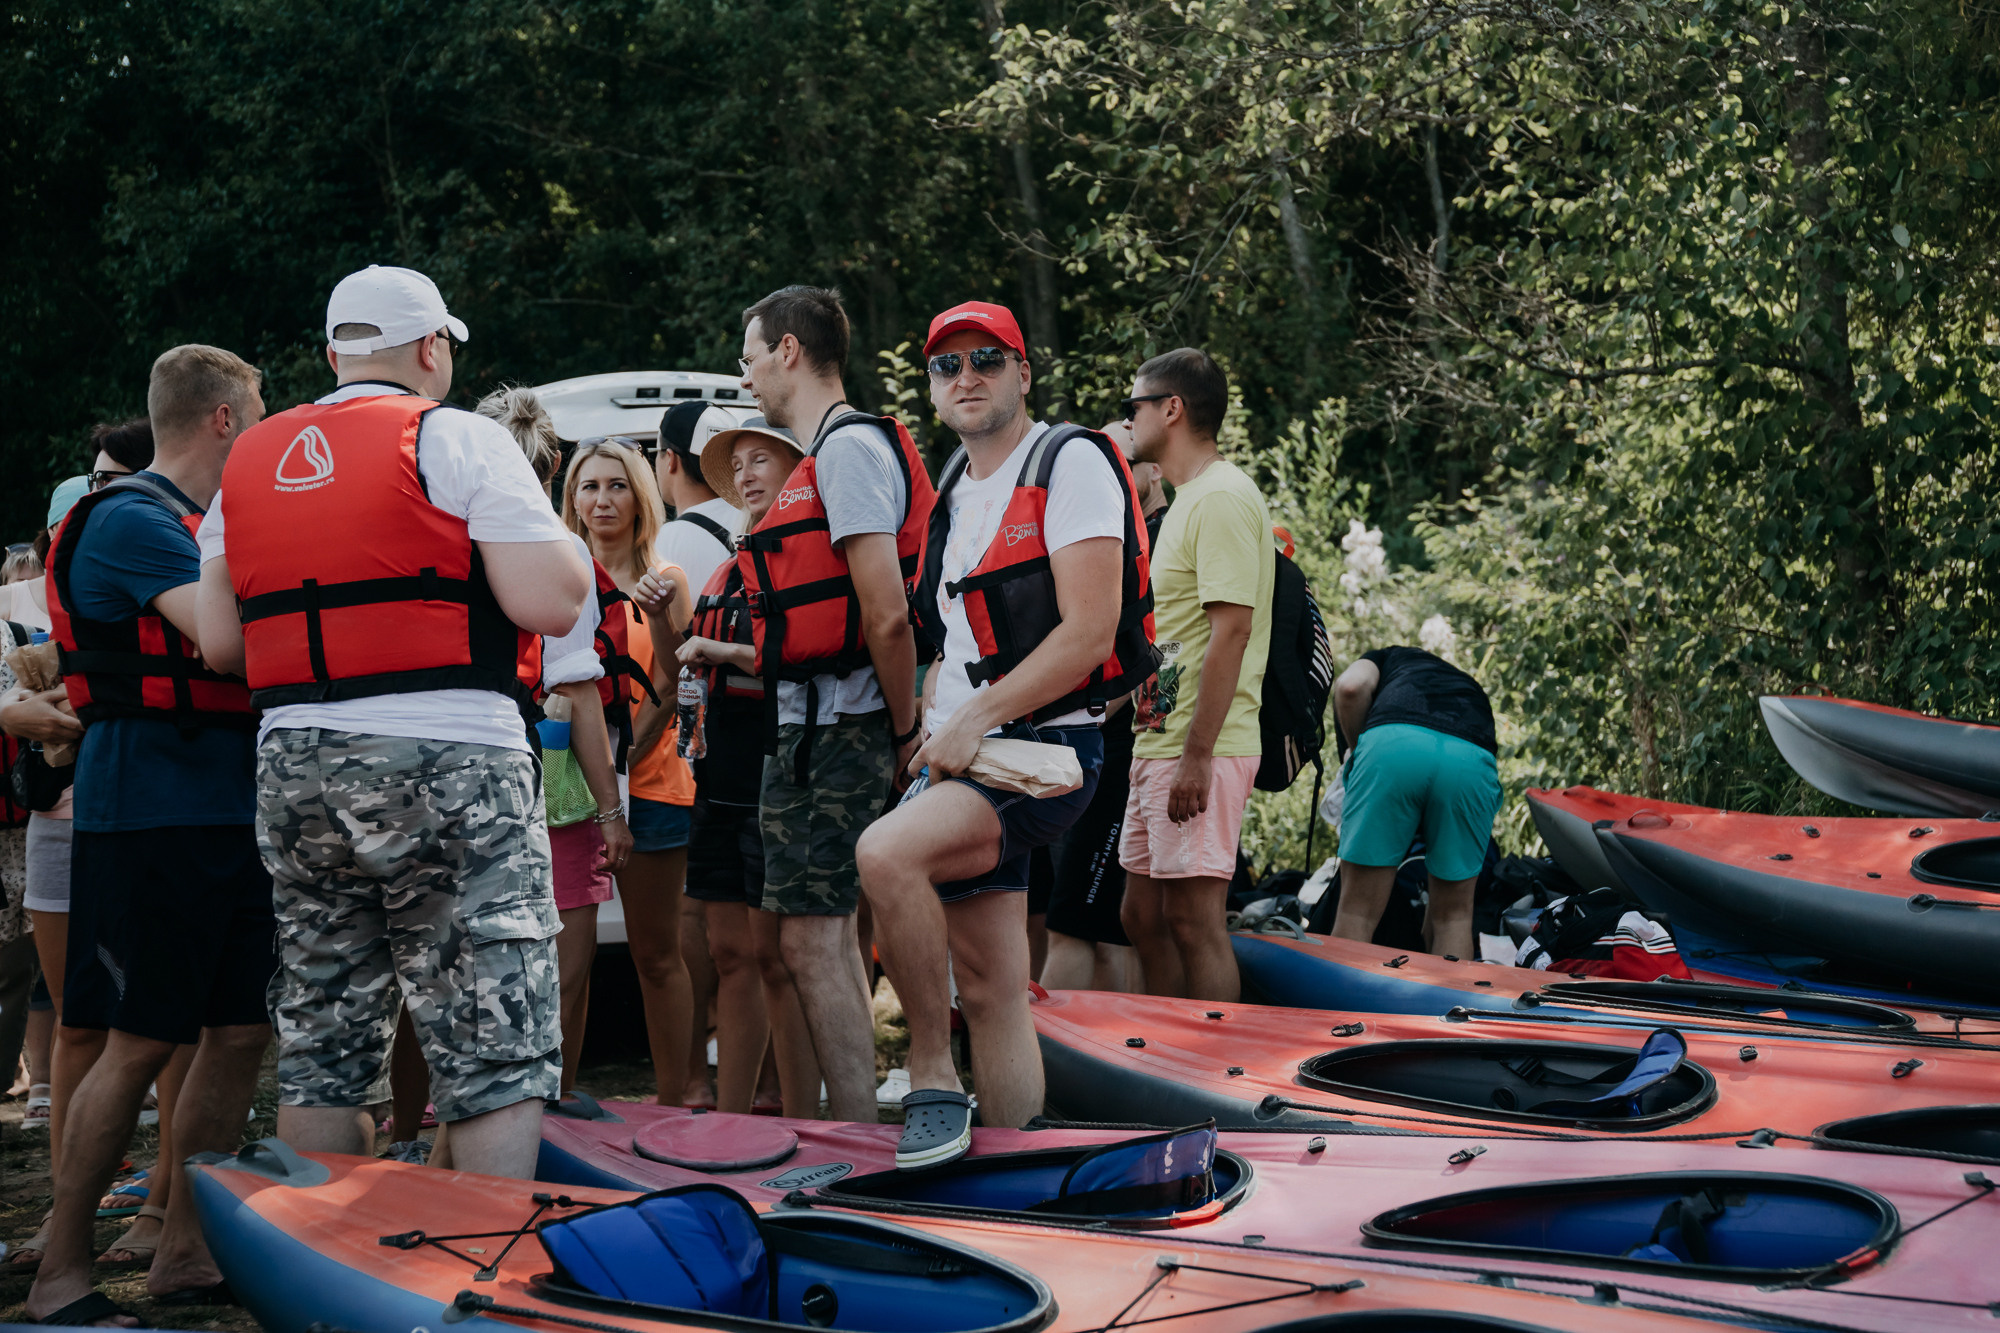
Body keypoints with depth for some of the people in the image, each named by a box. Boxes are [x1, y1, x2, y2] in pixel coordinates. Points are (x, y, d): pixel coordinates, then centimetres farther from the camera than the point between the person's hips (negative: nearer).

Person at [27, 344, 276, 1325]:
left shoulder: (196, 523, 20)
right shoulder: (135, 520, -11)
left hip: (225, 811, 9)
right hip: (151, 811, -9)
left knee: (239, 1032, 9)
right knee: (138, 1044, -7)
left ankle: (183, 1253, 17)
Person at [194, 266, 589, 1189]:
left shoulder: (248, 463, 15)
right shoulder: (456, 439, -4)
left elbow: (219, 642, 11)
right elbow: (551, 603, -12)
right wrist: (566, 546, 9)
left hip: (292, 768, 6)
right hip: (447, 766, -6)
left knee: (320, 1055, 12)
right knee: (495, 1055, -4)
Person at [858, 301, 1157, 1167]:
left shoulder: (1070, 464, -6)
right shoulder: (954, 496, 19)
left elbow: (1089, 632, -16)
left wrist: (975, 719, -15)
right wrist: (933, 734, 7)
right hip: (963, 764, 8)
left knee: (886, 853, -30)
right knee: (990, 991, 6)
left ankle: (933, 1081, -18)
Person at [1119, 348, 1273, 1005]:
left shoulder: (1222, 498, -13)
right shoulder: (1187, 501, 20)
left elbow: (1230, 631, -20)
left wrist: (1197, 755, -23)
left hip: (1202, 753, -10)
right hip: (1157, 747, 10)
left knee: (1194, 919, -8)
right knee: (1144, 916, 13)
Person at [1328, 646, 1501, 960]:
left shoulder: (1389, 658, 37)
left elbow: (1351, 686, 8)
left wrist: (1355, 748, 24)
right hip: (1472, 761, 2)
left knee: (1357, 911, 7)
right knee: (1454, 914, 19)